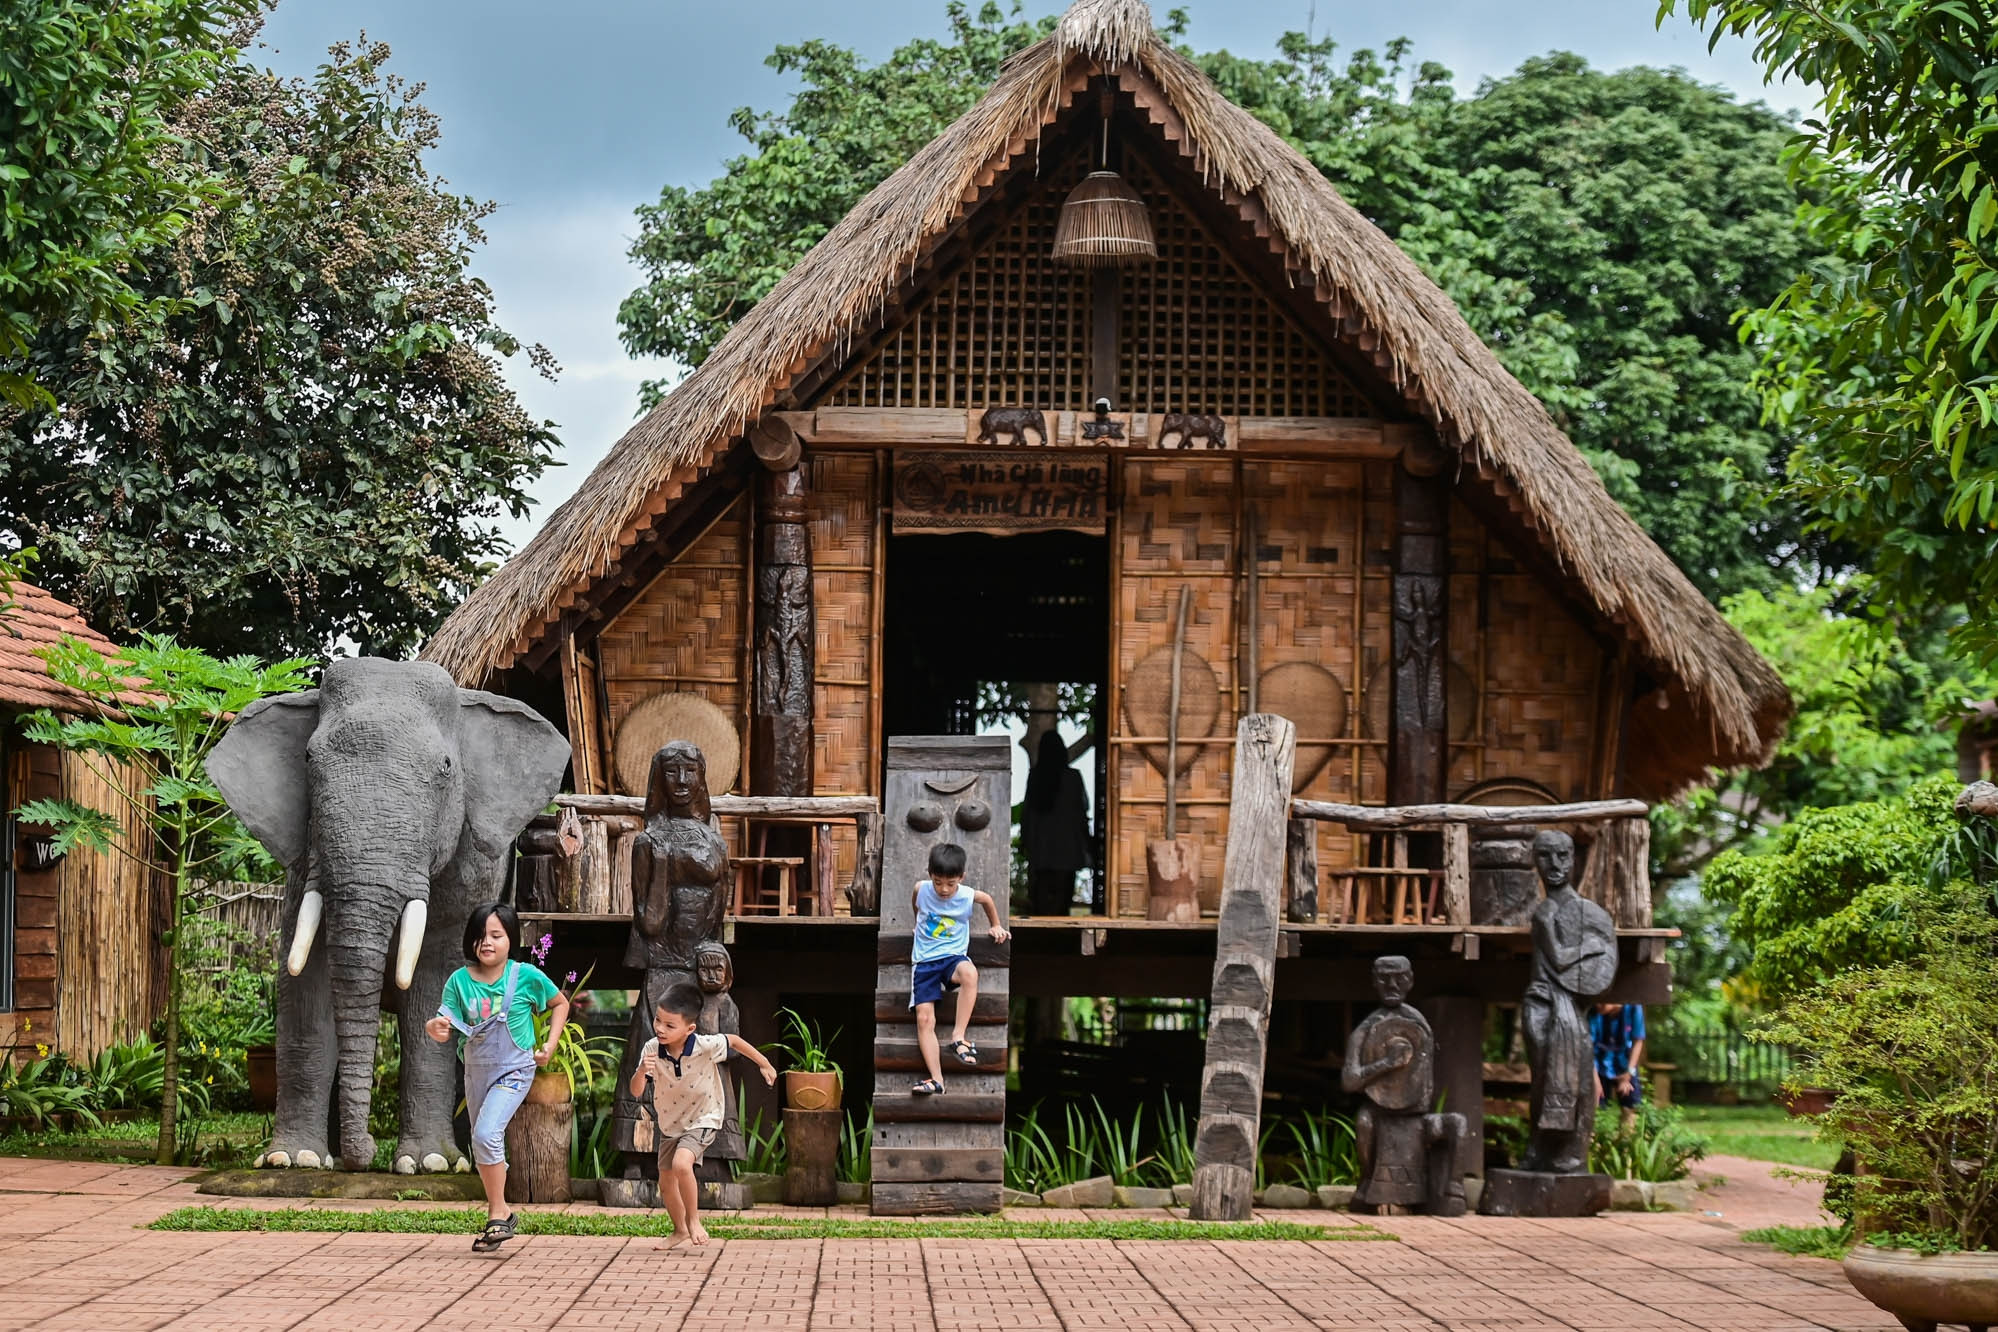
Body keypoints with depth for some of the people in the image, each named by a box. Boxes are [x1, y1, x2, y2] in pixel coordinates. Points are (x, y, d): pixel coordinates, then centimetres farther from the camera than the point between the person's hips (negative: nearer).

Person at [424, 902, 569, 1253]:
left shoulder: (526, 976, -12)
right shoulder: (460, 980, -7)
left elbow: (560, 1003, 6)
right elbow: (445, 1028, -11)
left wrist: (550, 1044, -3)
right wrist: (435, 1027, -35)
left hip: (513, 1069, -5)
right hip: (476, 1070, 5)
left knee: (486, 1134, -23)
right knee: (482, 1146, 14)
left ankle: (498, 1213, -9)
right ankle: (499, 1218, 31)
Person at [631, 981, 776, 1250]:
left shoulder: (705, 1046, -27)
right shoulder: (652, 1049, -20)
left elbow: (734, 1041, -7)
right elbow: (636, 1092, -18)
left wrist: (764, 1064, 4)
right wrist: (642, 1072, -40)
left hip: (702, 1120, -5)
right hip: (669, 1124, 5)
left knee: (681, 1163, -30)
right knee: (666, 1182, 16)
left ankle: (693, 1219, -7)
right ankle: (680, 1230, 42)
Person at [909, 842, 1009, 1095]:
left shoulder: (968, 896, -8)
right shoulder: (921, 890, -7)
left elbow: (988, 899, 16)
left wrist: (996, 925, 27)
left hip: (953, 957, -1)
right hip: (924, 961, 1)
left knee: (969, 972, -39)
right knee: (924, 1019, -14)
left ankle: (958, 1037, -31)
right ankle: (936, 1080, -17)